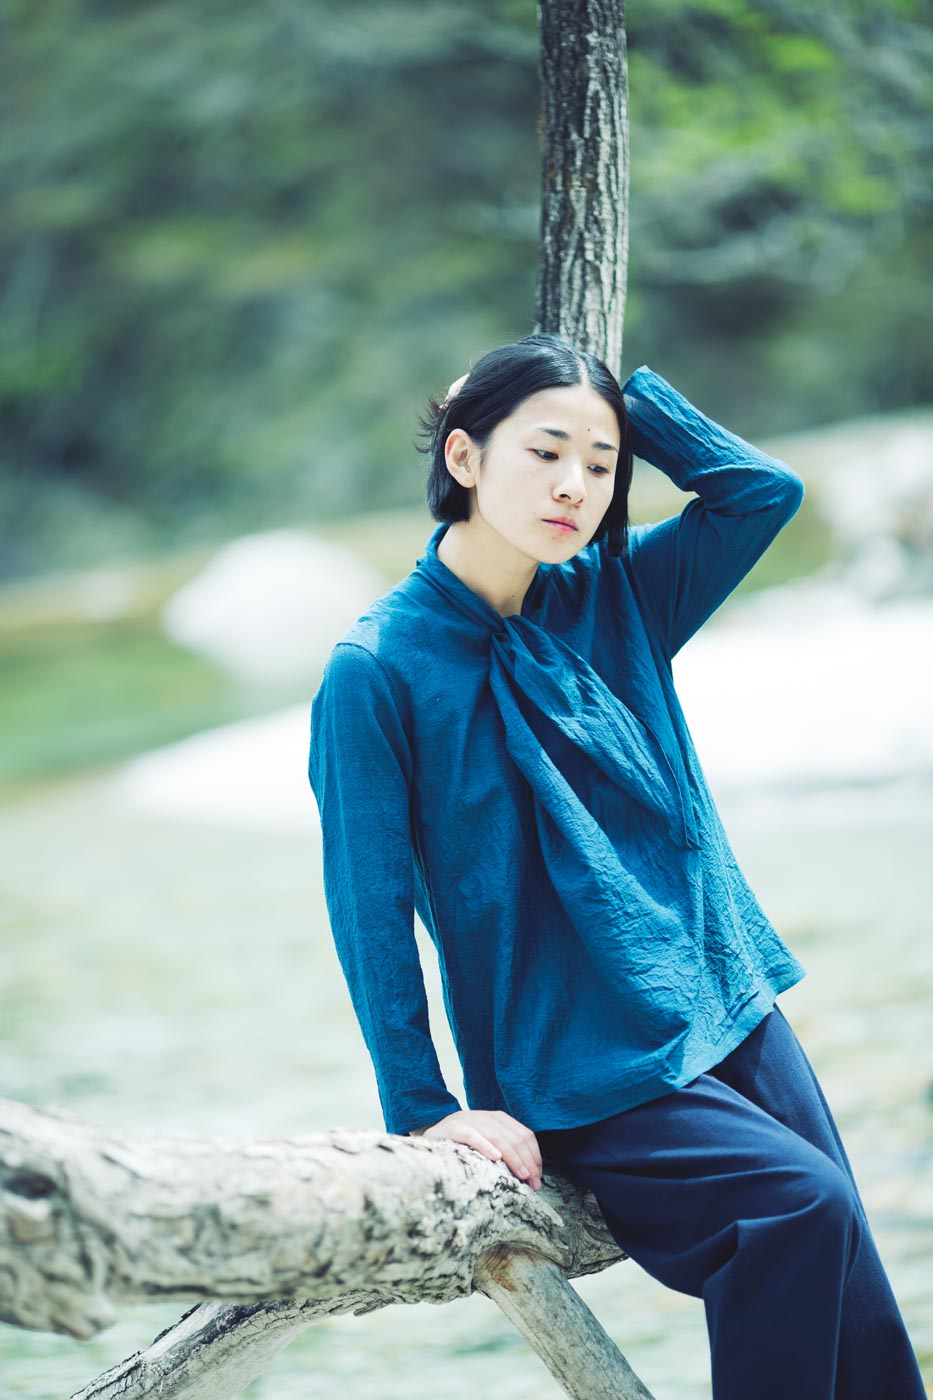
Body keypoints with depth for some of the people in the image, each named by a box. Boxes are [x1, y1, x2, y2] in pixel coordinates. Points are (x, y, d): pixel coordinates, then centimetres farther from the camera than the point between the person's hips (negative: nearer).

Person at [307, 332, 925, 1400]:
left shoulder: (610, 598, 6)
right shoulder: (379, 669, -10)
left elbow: (762, 488, 2)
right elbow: (370, 907, -10)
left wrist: (621, 391, 0)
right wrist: (424, 1107, -11)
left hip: (732, 1016, 6)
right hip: (581, 1078, -6)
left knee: (841, 1286, 1)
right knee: (800, 1203, -22)